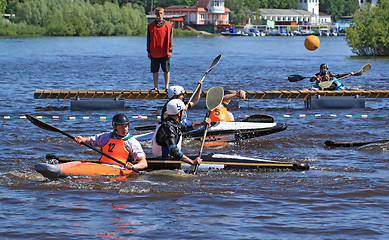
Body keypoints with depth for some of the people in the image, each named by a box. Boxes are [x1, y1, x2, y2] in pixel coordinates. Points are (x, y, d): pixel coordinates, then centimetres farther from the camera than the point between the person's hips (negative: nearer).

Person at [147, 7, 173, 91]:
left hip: (165, 53, -1)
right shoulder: (151, 26, 6)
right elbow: (149, 40, 10)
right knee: (155, 71, 4)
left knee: (166, 70, 0)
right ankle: (156, 87, 12)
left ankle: (166, 87, 7)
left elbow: (170, 39, 4)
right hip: (154, 53, 1)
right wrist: (149, 52, 5)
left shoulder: (168, 25, 3)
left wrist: (170, 50, -3)